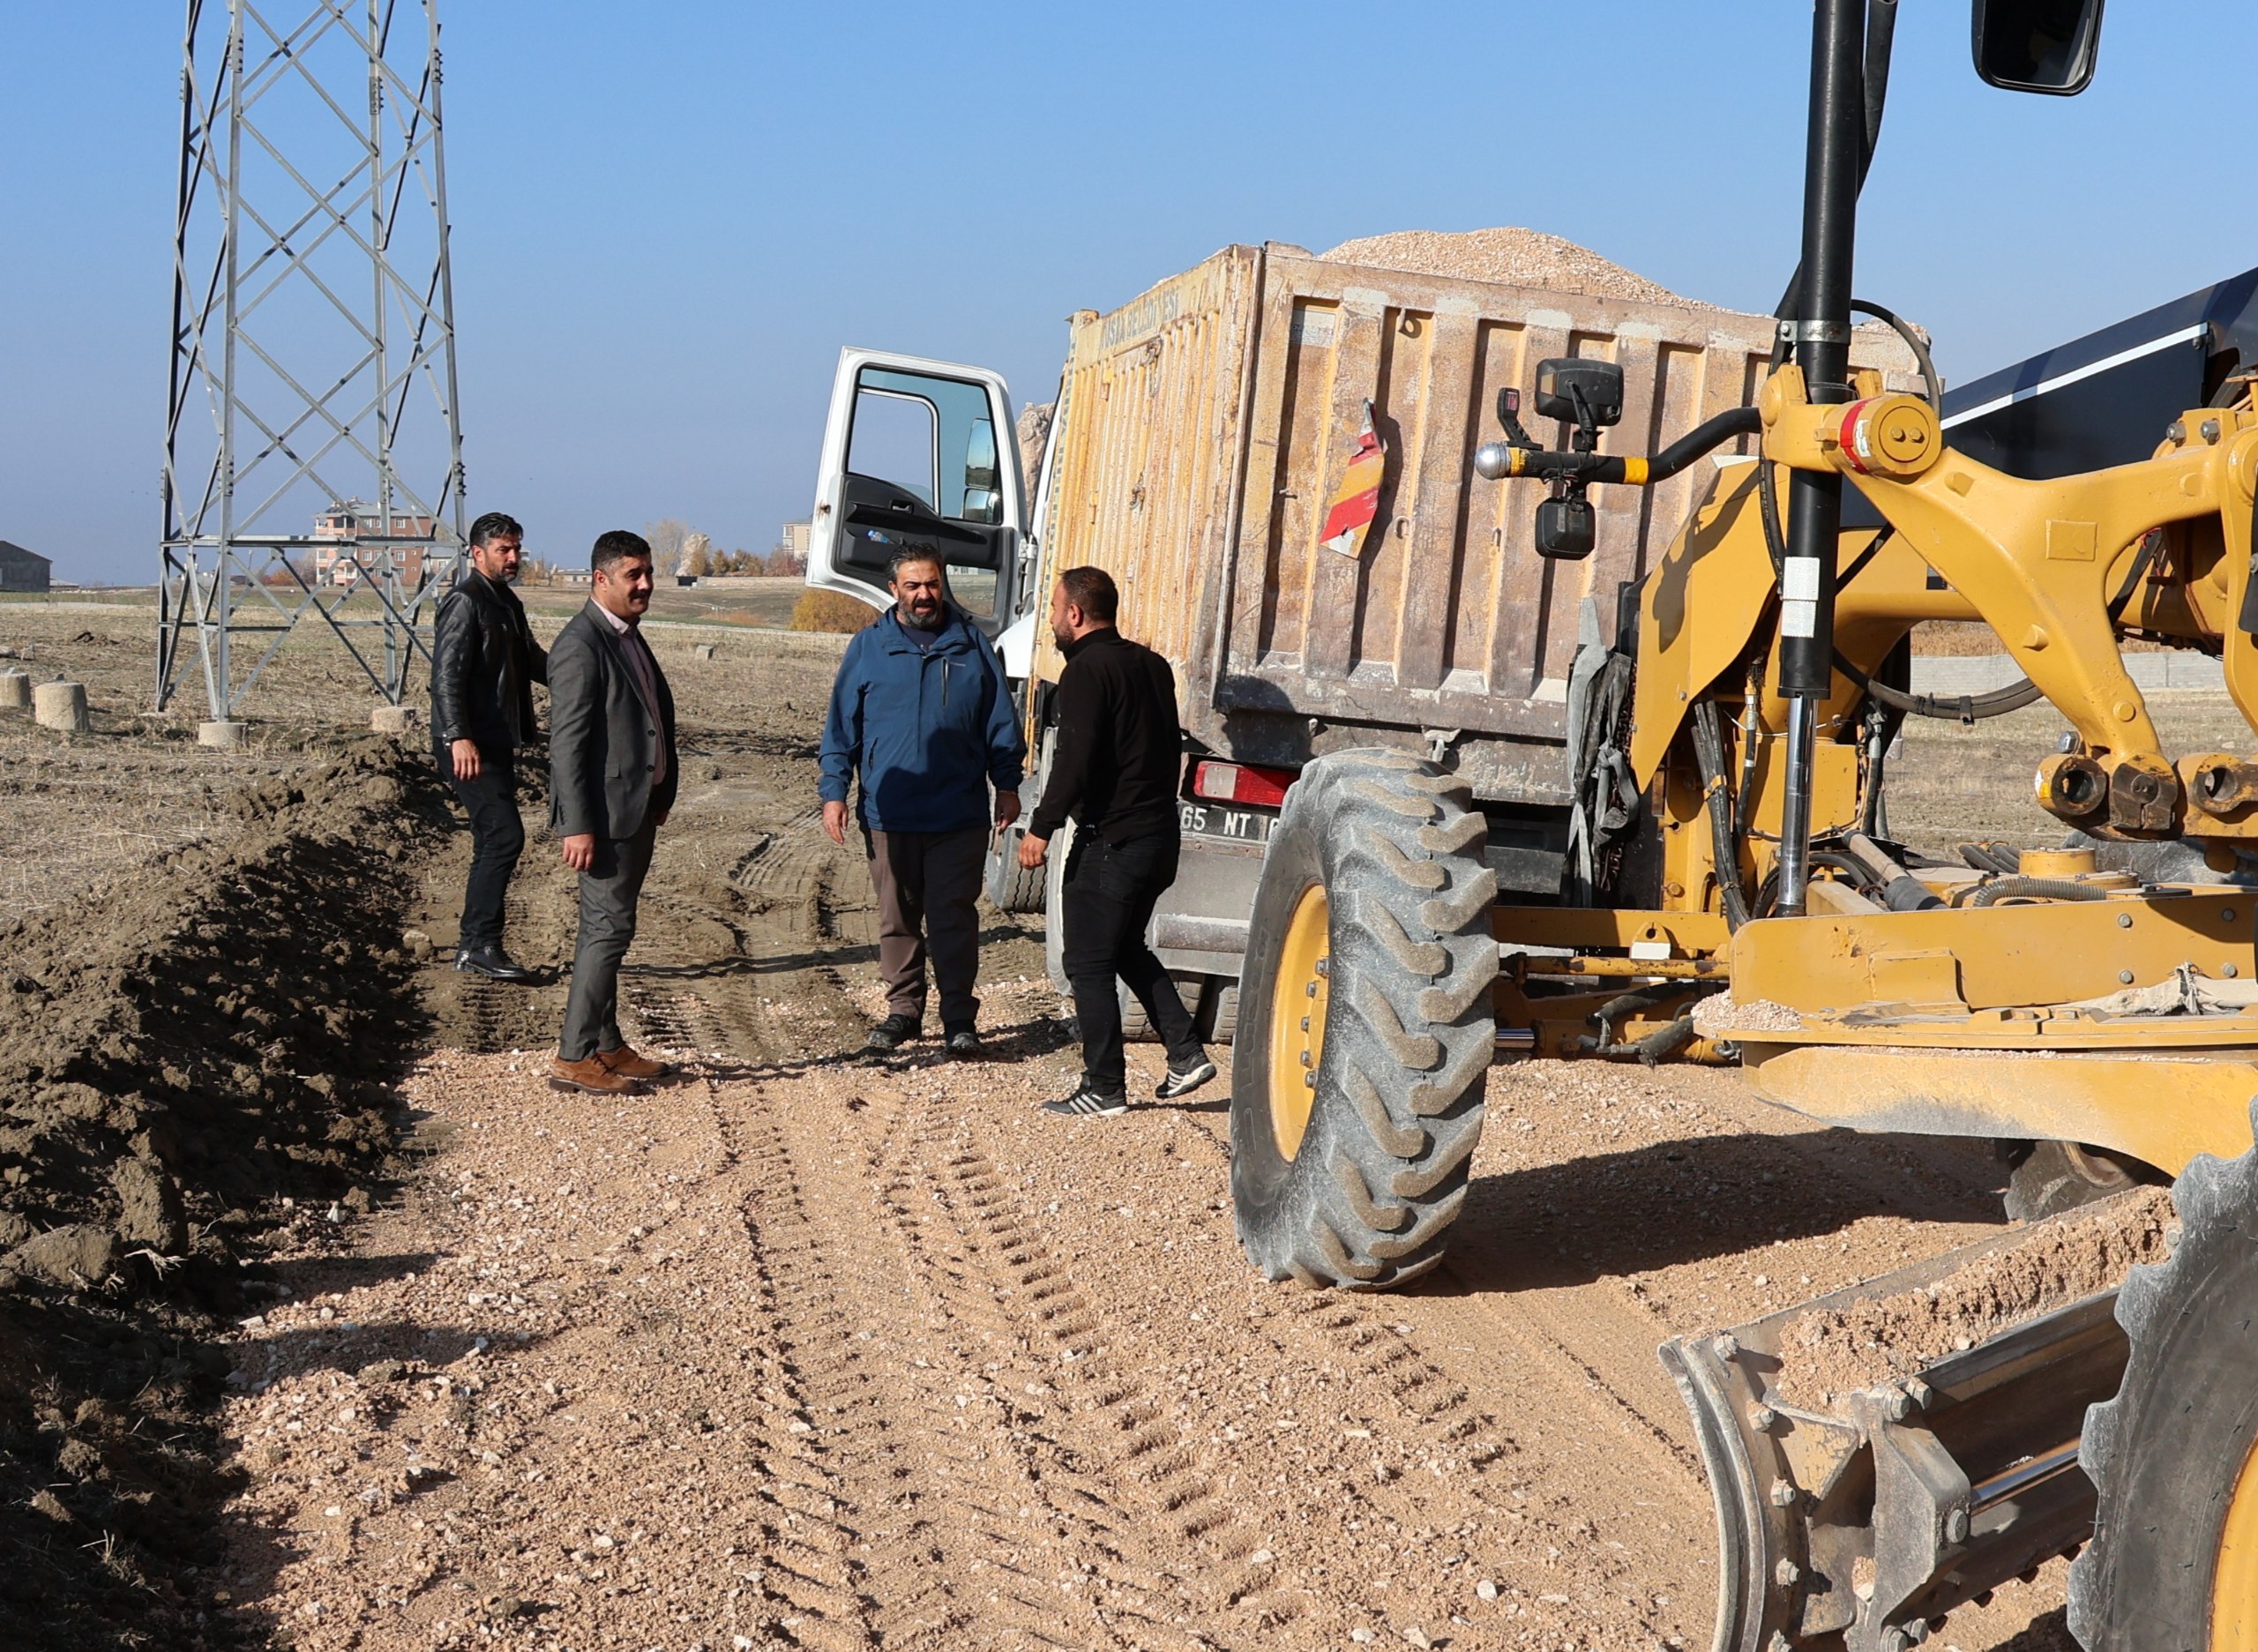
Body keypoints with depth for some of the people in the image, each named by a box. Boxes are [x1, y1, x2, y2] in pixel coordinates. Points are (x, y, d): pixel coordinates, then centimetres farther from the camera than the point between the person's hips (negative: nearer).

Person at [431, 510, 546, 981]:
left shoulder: (507, 602, 17)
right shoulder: (465, 602, -12)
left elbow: (531, 660, 27)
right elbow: (446, 675, -20)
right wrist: (459, 738, -29)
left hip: (497, 742, 10)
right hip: (470, 746, -10)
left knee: (493, 843, 11)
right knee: (504, 835, -15)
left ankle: (473, 945, 18)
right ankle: (481, 944, -11)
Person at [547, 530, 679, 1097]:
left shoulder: (629, 638, 14)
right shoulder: (581, 645, -16)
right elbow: (567, 742, -19)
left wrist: (660, 796, 17)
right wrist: (578, 826, -23)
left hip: (637, 809, 9)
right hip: (605, 813, -9)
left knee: (610, 928, 14)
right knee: (608, 928, -8)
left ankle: (606, 1045, 22)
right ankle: (573, 1057, -3)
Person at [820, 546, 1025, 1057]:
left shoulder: (972, 645, 7)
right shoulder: (868, 647, 5)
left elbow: (1001, 723, 12)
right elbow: (841, 726, 8)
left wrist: (1007, 785, 7)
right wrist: (834, 791, 1)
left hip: (959, 817, -1)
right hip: (888, 815, 1)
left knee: (954, 919, -1)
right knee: (897, 919, 9)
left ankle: (959, 1018, 6)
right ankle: (903, 1009, 20)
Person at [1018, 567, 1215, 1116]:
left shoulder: (1086, 671, -13)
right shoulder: (1152, 665, 13)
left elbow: (1075, 762, -21)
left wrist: (1041, 828, -16)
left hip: (1111, 839, -9)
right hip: (1161, 833, 9)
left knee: (1089, 963, 1)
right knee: (1127, 949, 23)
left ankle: (1103, 1089, 4)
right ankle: (1186, 1054, 16)